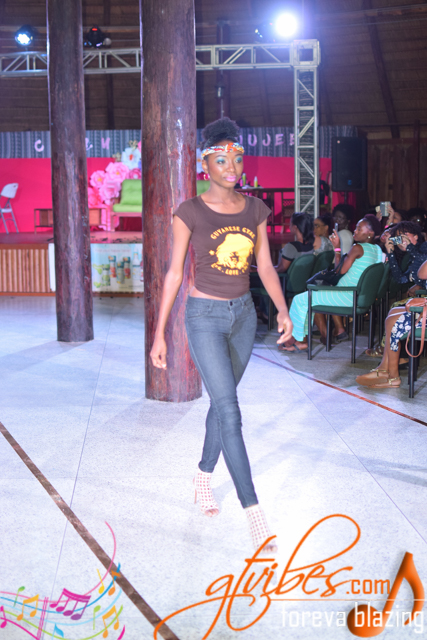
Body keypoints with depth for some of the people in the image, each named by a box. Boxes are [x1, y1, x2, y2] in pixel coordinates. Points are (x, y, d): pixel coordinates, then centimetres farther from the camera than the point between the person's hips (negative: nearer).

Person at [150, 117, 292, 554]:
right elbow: (174, 273, -5)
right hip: (205, 316, -5)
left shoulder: (255, 209, 4)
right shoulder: (190, 212, -8)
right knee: (229, 411, -10)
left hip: (243, 313, 5)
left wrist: (282, 309, -3)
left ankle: (203, 478, 35)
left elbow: (265, 266, 9)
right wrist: (159, 333, -5)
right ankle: (253, 511, -8)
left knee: (221, 403, 15)